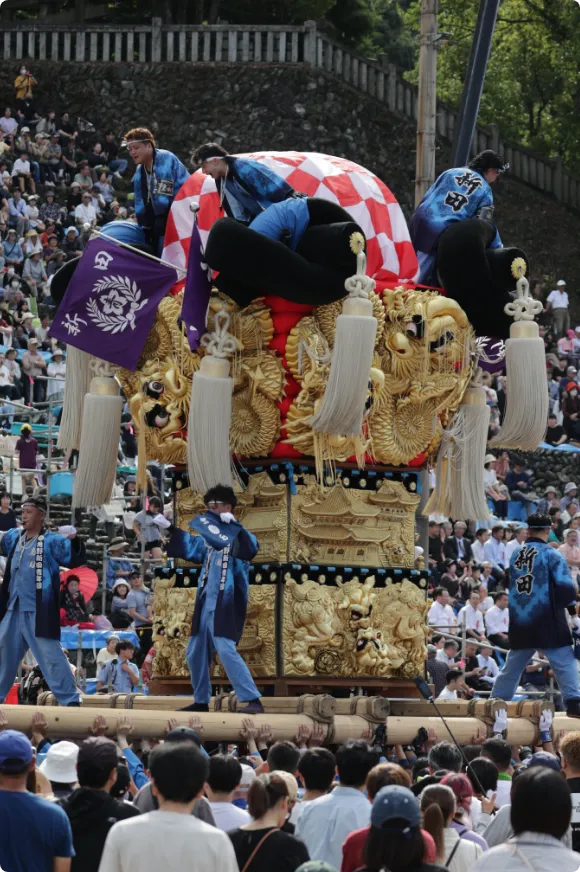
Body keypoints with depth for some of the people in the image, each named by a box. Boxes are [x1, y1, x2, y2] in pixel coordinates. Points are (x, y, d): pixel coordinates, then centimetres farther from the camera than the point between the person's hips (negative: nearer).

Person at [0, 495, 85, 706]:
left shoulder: (52, 541, -9)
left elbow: (76, 560, -18)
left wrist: (74, 540, -35)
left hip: (39, 611, -7)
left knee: (50, 655, -11)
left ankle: (70, 699, -7)